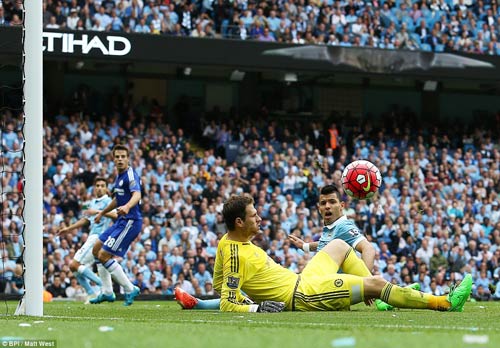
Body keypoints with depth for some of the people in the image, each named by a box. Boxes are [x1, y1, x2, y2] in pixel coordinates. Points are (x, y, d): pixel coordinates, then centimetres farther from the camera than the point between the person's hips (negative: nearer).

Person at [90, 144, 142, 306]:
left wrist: (127, 207, -53)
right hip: (121, 220, 10)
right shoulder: (119, 176, 15)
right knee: (97, 250, 16)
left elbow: (137, 195, -33)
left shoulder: (130, 175, -14)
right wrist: (102, 213, 42)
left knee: (104, 255, -13)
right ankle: (107, 292, 20)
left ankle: (130, 289, -7)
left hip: (130, 221, -10)